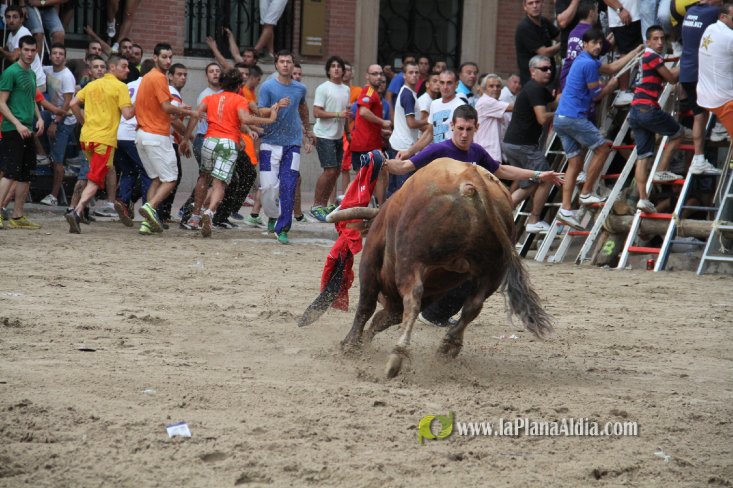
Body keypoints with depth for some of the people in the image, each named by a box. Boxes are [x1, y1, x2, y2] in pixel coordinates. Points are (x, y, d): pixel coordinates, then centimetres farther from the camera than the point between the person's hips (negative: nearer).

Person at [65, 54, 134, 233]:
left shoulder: (92, 85, 14)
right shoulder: (120, 87, -5)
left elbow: (74, 103, 10)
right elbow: (127, 114, -14)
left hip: (86, 137, 7)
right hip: (105, 138, -7)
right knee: (95, 181, -9)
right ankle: (77, 211, -25)